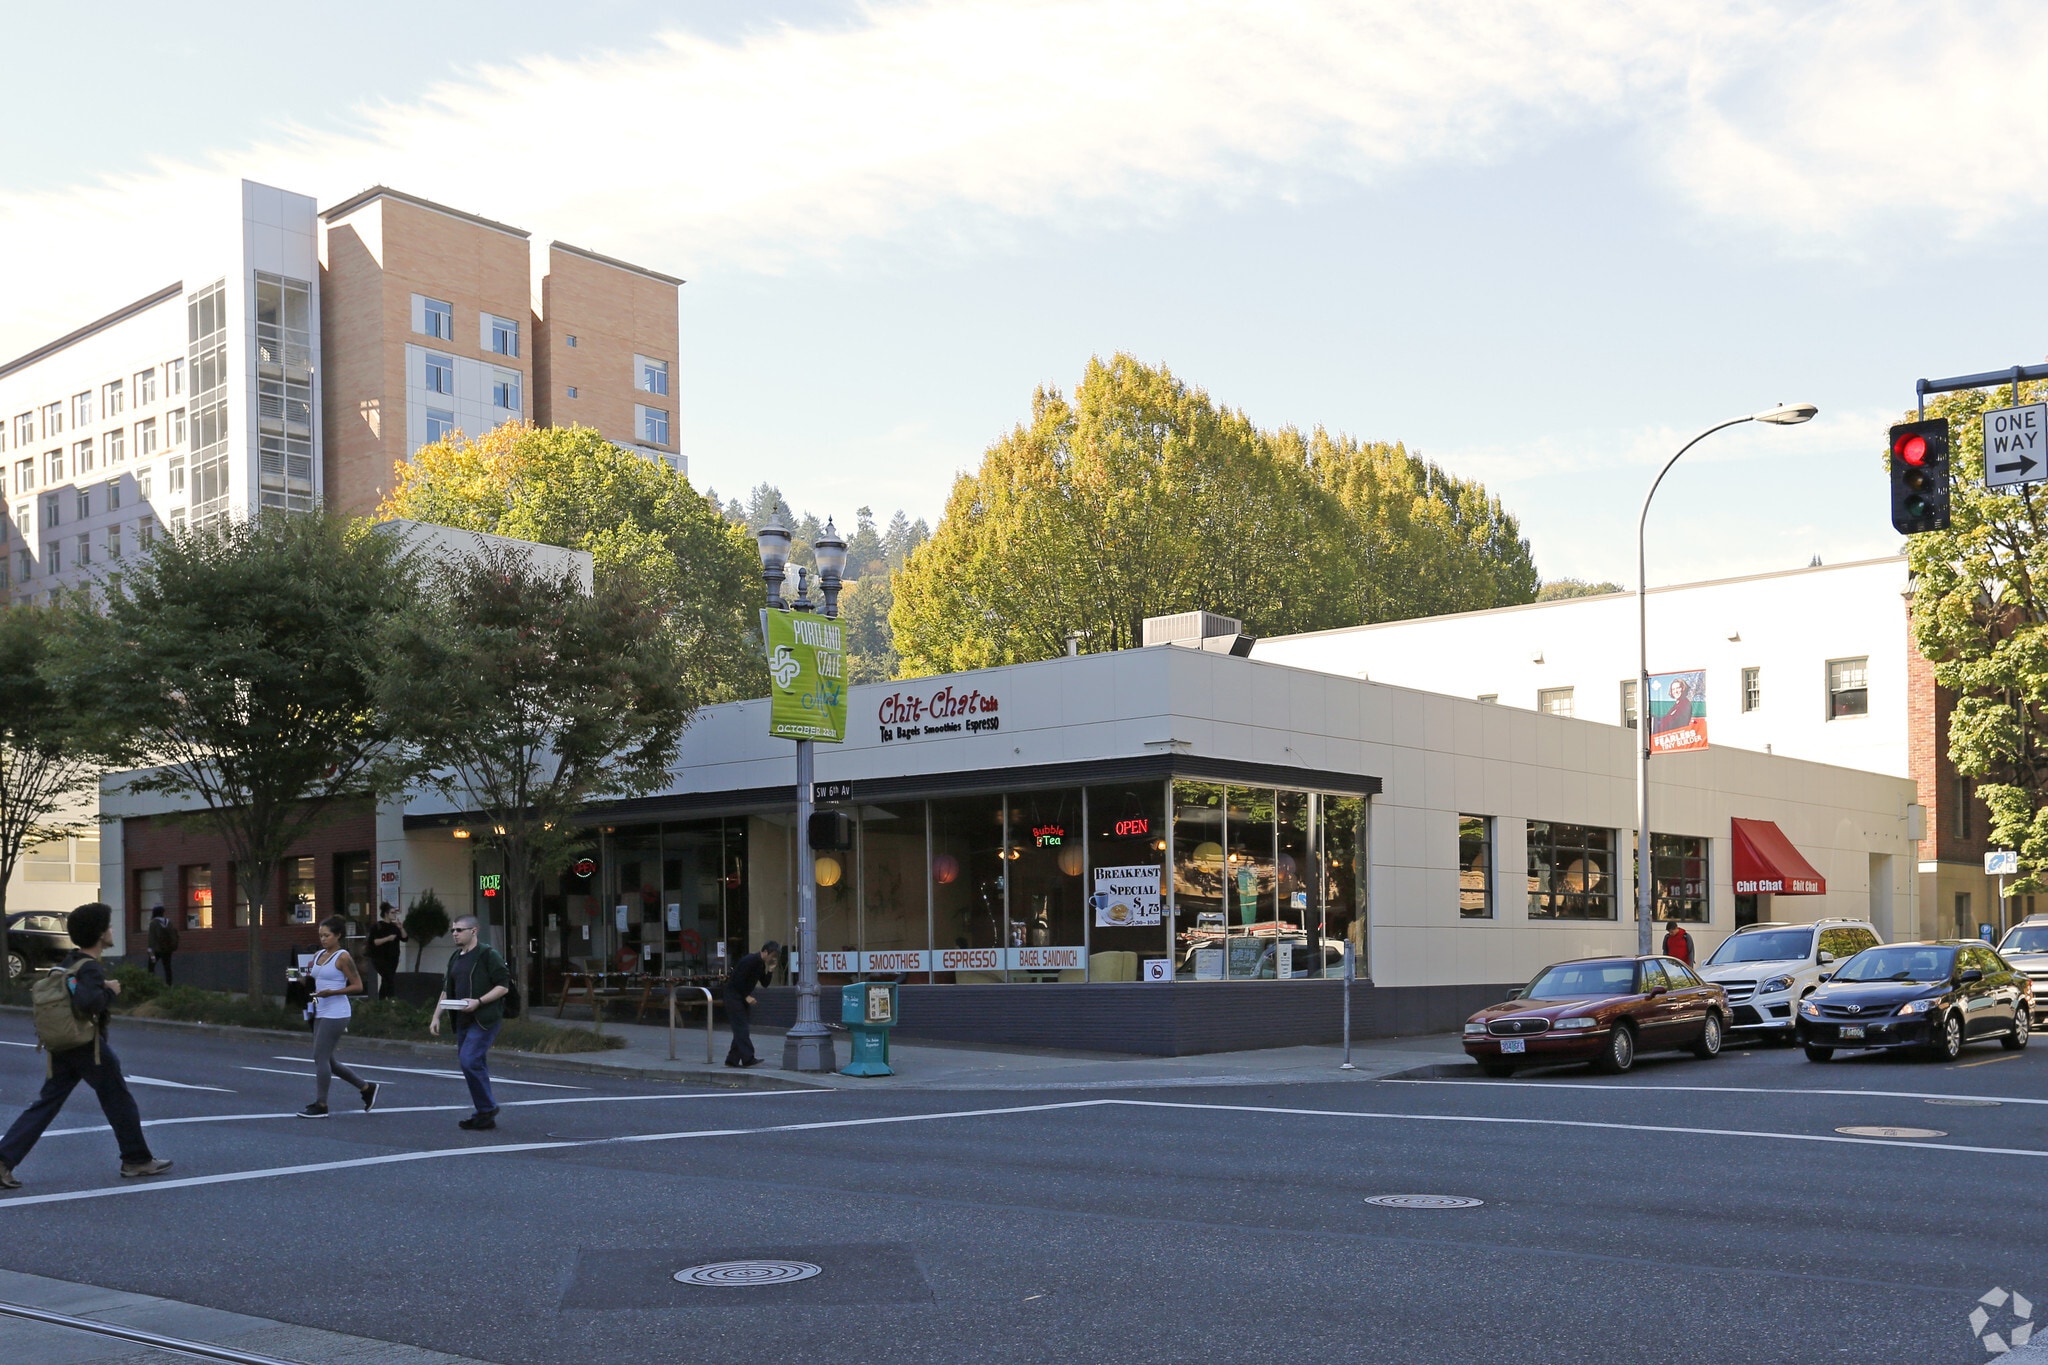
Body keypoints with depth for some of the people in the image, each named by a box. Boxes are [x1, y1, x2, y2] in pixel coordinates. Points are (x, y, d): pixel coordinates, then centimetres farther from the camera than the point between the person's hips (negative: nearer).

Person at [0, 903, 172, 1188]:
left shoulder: (71, 961, 10)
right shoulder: (91, 969, -17)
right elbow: (89, 1002, -34)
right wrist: (110, 991, -16)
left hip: (62, 1046, 8)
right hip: (88, 1046, -8)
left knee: (46, 1104, 6)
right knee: (119, 1100, 6)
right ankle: (137, 1160, 14)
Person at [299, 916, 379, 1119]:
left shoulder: (343, 957, -9)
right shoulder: (318, 955, 12)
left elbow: (358, 986, -10)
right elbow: (312, 981, 21)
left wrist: (331, 992, -20)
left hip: (336, 1013, -8)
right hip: (321, 1012, 8)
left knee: (320, 1057, -8)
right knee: (326, 1060, 10)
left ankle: (320, 1105, 0)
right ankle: (366, 1087, 23)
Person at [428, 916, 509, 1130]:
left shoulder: (488, 955, -9)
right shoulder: (456, 958, 16)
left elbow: (503, 986, -13)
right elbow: (447, 990, 22)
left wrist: (478, 1002, -22)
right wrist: (436, 1016, 13)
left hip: (484, 1020, -8)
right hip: (463, 1021, 8)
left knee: (470, 1061, -18)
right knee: (476, 1065, 8)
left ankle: (488, 1109, -6)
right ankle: (486, 1116, 14)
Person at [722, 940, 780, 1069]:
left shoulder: (761, 964, 8)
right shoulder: (750, 961, -20)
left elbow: (765, 984, 10)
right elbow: (737, 981, -23)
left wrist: (769, 972, -5)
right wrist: (747, 996, -20)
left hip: (744, 997, 10)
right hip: (734, 995, -9)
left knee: (741, 1029, 8)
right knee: (742, 1027, -14)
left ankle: (732, 1059, 12)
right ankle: (748, 1058, -19)